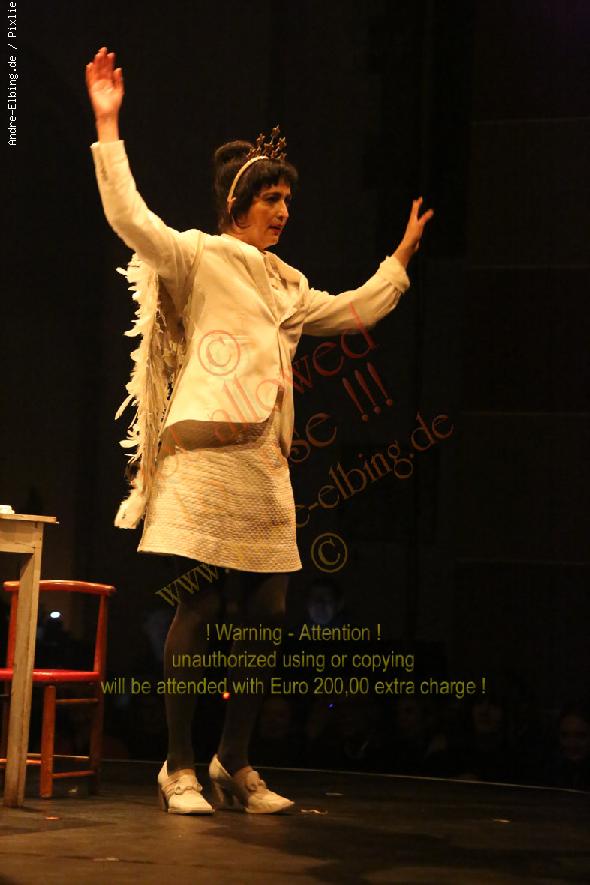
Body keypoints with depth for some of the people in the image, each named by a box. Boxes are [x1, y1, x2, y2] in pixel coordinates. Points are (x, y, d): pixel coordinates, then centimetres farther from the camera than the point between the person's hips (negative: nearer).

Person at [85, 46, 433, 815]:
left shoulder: (286, 285, 23)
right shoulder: (198, 258, 3)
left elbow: (355, 313, 35)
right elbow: (129, 217, -11)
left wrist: (402, 257, 37)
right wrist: (107, 127, -15)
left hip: (264, 462, 7)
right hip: (205, 454, -7)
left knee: (267, 613, 3)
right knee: (198, 607, -8)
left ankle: (235, 762, 13)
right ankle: (180, 767, -2)